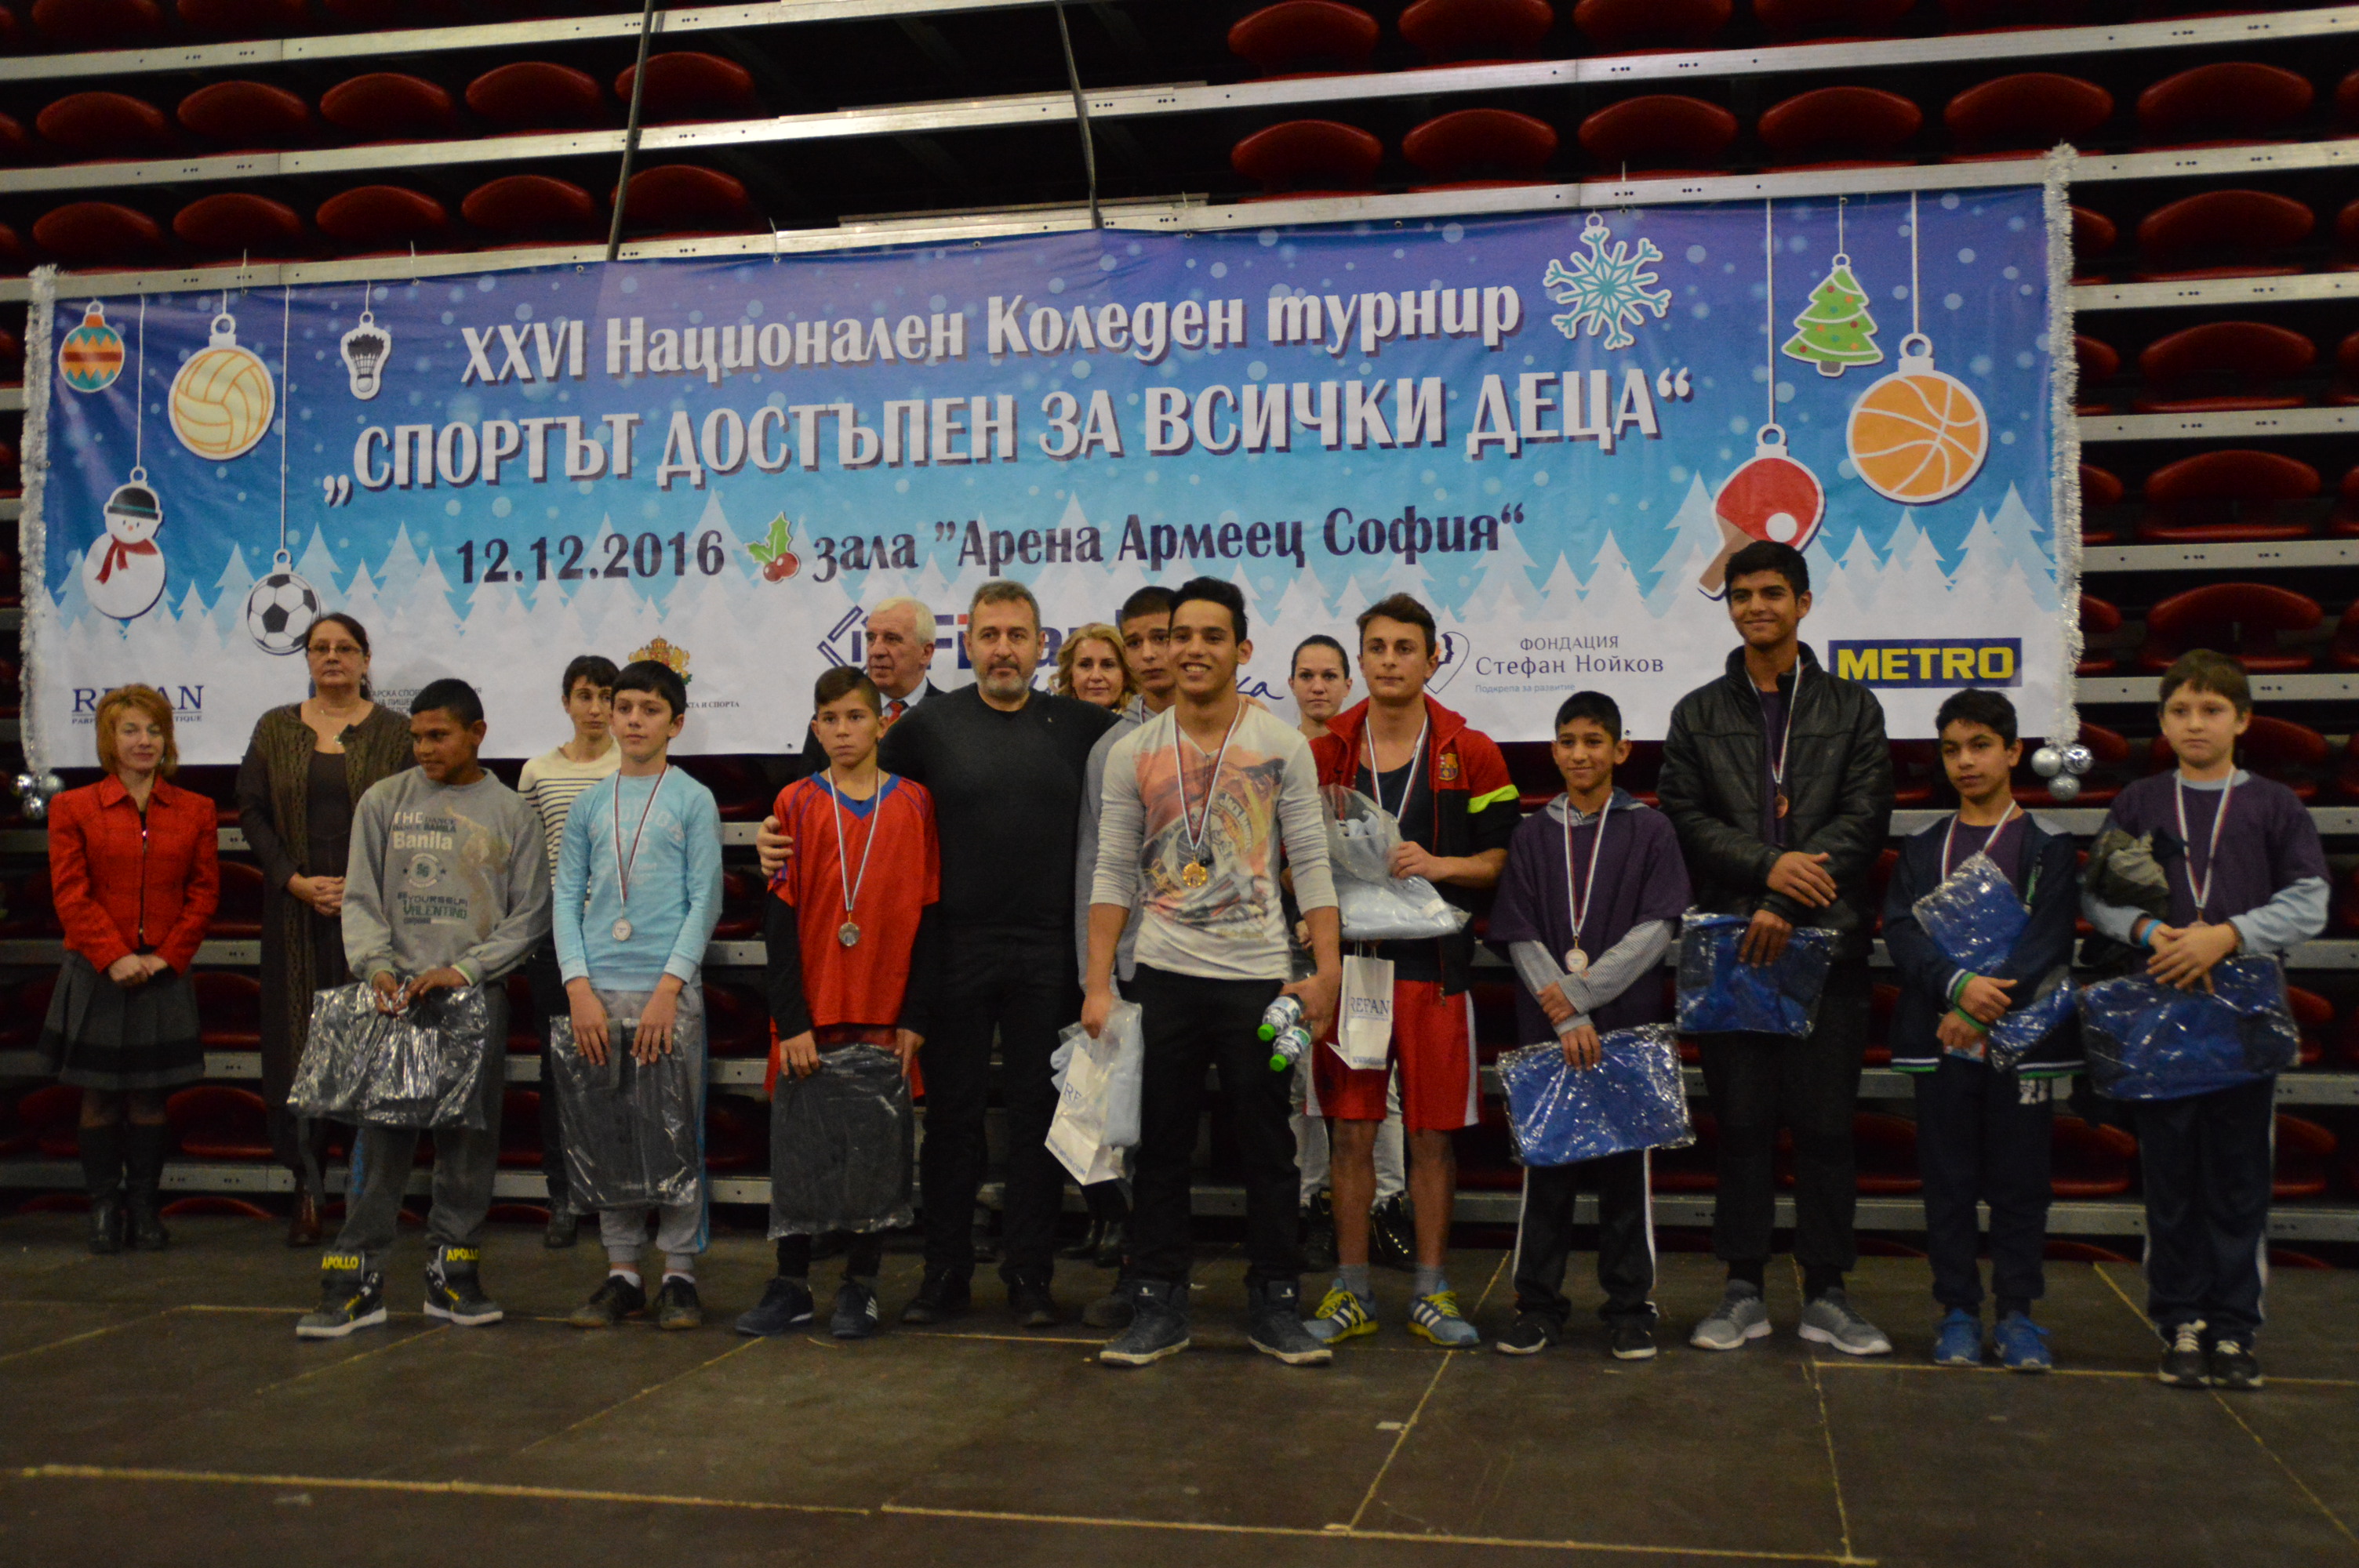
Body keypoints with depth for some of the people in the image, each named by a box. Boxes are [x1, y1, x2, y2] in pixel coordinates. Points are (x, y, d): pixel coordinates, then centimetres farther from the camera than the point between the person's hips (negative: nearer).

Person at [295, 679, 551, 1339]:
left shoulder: (512, 813, 6)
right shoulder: (384, 802, 10)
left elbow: (530, 914, 3)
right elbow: (361, 900, 8)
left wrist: (463, 970, -8)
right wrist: (377, 965, -9)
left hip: (476, 996, 0)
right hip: (394, 991, 0)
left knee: (469, 1140, 3)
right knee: (381, 1138, -3)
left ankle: (453, 1273, 13)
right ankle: (356, 1279, 2)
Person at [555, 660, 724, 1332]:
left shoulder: (693, 800, 3)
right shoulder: (589, 804, 12)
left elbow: (705, 900, -2)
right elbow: (566, 898, 9)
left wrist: (668, 989, -11)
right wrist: (580, 988, -4)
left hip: (669, 988, -3)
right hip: (600, 990, 3)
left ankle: (679, 1273, 7)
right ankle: (622, 1272, 14)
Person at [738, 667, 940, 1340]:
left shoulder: (913, 803, 2)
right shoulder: (797, 803, 2)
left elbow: (928, 914, 2)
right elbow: (781, 918, -1)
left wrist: (915, 1016, -4)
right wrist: (790, 1019, -8)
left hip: (885, 1014, 0)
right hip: (810, 1014, 0)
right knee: (795, 1148, 6)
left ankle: (861, 1286, 18)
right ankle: (791, 1285, 19)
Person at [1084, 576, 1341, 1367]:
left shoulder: (1280, 744, 0)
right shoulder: (1133, 752, 4)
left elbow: (1311, 863, 0)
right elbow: (1114, 873, 5)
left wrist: (1327, 969, -8)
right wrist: (1098, 985, -1)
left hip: (1258, 975, -1)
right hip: (1164, 975, 1)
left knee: (1267, 1147, 5)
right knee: (1160, 1146, 6)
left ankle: (1275, 1303, 17)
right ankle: (1158, 1305, 16)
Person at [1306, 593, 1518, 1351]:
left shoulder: (1472, 755, 2)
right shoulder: (1325, 753, 8)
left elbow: (1504, 859, 2)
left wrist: (1440, 865, -14)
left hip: (1433, 965, -1)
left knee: (1433, 1135, 4)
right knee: (1349, 1131, 4)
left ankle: (1431, 1293, 16)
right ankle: (1351, 1292, 15)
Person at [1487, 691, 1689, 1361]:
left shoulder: (1649, 830, 3)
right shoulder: (1532, 834, 8)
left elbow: (1656, 930, -6)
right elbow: (1520, 939, 1)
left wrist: (1580, 992, -13)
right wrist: (1567, 1021, -11)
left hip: (1628, 1025, -1)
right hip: (1546, 1028, 2)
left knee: (1627, 1165, 3)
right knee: (1546, 1164, 5)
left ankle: (1630, 1307, 14)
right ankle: (1538, 1302, 16)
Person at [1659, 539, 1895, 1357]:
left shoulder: (1851, 707, 11)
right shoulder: (1698, 715, 14)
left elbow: (1864, 819, 0)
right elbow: (1686, 819, 3)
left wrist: (1786, 905, -10)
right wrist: (1769, 866, -13)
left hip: (1827, 941, -1)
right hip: (1732, 945, 1)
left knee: (1826, 1122, 1)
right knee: (1742, 1121, 2)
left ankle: (1826, 1296, 9)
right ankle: (1743, 1292, 10)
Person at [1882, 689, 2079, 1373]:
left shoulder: (2049, 846, 4)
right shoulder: (1922, 847, 11)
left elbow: (2049, 941, -6)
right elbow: (1900, 931, -1)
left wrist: (1985, 1006, -16)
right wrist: (1958, 984, -17)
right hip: (1940, 1038, 2)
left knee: (2019, 1181, 2)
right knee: (1948, 1181, 5)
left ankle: (2016, 1315, 13)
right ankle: (1958, 1311, 14)